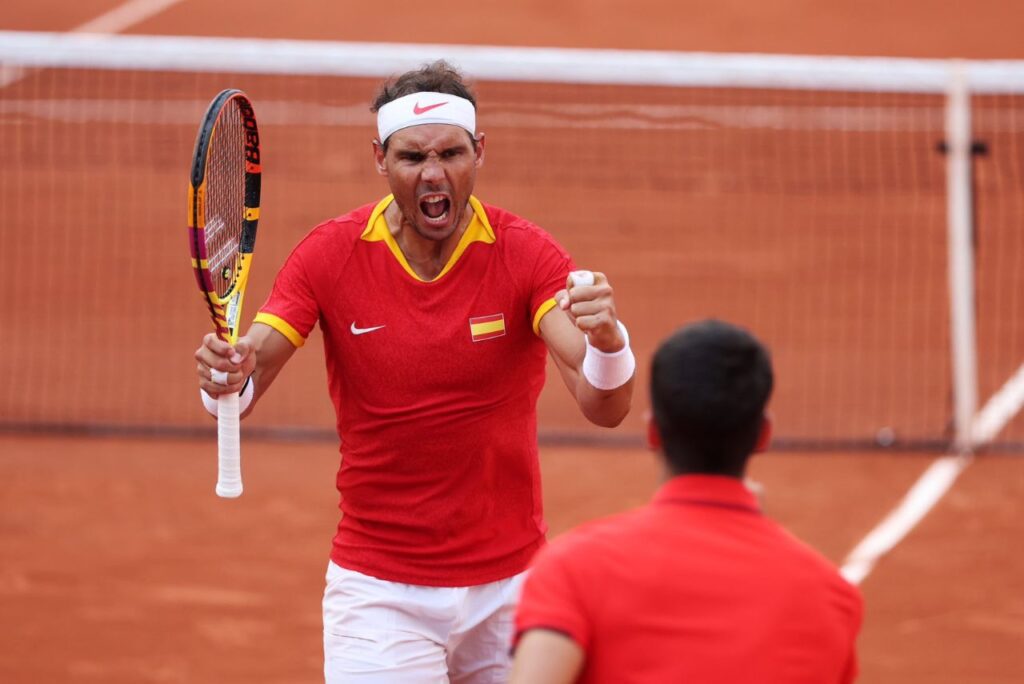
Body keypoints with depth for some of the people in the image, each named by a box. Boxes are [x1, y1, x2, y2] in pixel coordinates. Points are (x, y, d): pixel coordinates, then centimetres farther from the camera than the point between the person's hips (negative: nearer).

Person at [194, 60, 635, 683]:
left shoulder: (525, 254, -10)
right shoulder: (330, 255, -7)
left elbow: (605, 408, -22)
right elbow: (248, 378, -13)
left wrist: (607, 341, -45)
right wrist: (228, 375, -37)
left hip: (508, 585, 1)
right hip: (377, 590, -1)